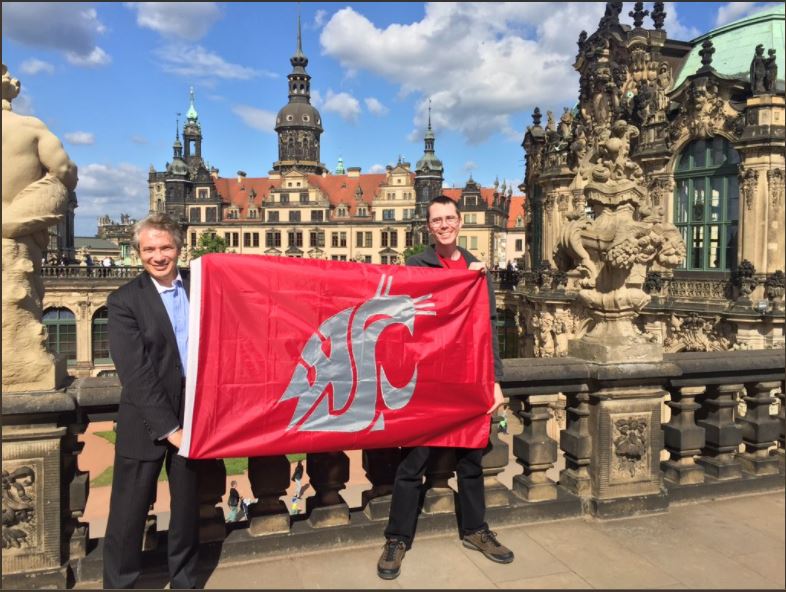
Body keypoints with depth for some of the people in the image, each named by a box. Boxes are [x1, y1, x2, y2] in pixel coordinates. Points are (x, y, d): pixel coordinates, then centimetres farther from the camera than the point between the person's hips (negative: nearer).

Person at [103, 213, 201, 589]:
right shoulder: (124, 301, -7)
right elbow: (136, 373, -12)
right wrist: (168, 427, -14)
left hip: (192, 416, 3)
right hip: (145, 423, -3)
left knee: (188, 509, 16)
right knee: (128, 514, 7)